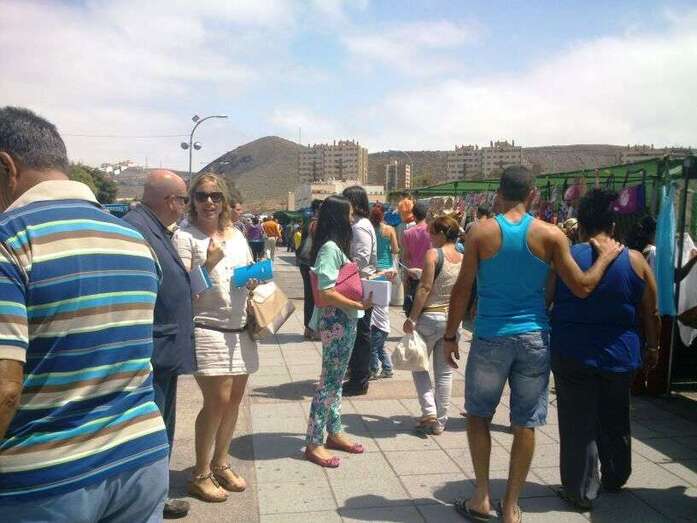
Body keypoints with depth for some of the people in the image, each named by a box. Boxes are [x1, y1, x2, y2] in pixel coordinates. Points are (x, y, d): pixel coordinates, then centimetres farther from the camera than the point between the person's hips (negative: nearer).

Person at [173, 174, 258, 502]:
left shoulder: (236, 234, 13)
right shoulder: (185, 237, -6)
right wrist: (209, 263, -21)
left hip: (241, 329, 7)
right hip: (208, 329, -6)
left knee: (234, 399, 12)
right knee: (217, 401, -6)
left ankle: (221, 463, 29)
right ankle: (200, 475, 11)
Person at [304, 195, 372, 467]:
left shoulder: (337, 246, 14)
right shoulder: (330, 248, -16)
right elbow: (326, 292, -22)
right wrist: (358, 305, -20)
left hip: (345, 321, 10)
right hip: (335, 321, -10)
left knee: (336, 379, 17)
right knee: (329, 381, -3)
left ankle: (334, 433, 29)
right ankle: (314, 443, 6)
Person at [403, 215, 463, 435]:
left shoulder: (433, 254, -13)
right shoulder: (464, 259, 3)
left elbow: (425, 288, -17)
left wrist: (412, 318, -13)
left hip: (430, 317, -5)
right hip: (453, 319, 5)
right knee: (445, 372, 11)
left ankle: (429, 412, 3)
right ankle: (440, 421, 17)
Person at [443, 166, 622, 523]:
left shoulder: (481, 232, -7)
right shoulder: (550, 235, -4)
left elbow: (462, 289, -6)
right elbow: (582, 287, -1)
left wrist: (450, 336, 4)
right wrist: (606, 256, 16)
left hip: (491, 337, -1)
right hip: (534, 337, 1)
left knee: (478, 415, 17)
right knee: (525, 424, 11)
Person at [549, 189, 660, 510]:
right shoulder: (635, 261, -4)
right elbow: (651, 313, 3)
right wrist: (652, 347, 16)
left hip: (572, 354, -2)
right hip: (620, 356, 3)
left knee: (578, 423, 8)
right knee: (615, 419, 22)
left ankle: (581, 491, 17)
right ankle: (615, 478, 40)